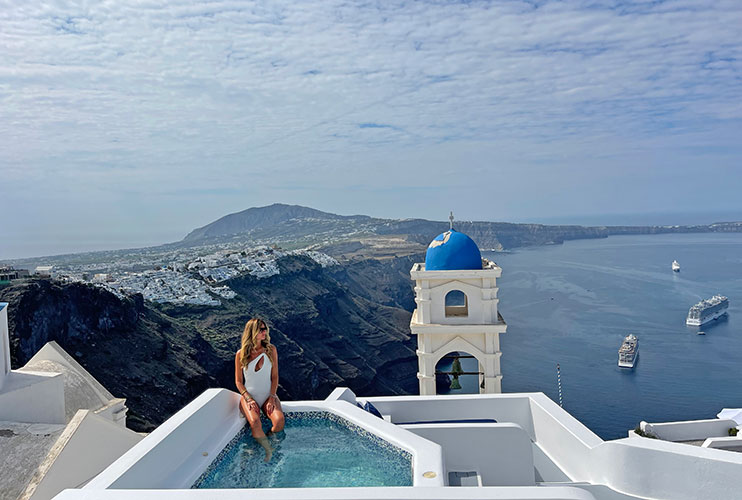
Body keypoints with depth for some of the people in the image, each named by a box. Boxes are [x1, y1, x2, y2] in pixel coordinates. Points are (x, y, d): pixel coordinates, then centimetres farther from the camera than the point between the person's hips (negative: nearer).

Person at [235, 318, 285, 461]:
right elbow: (238, 381, 3)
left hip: (268, 396, 1)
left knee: (279, 420, -29)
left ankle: (269, 442, -3)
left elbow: (275, 377, 4)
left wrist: (272, 397, -9)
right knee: (255, 422, -32)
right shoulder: (241, 354, -1)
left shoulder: (271, 350, 2)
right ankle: (268, 450, -12)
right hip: (249, 396, -1)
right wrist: (249, 399, -11)